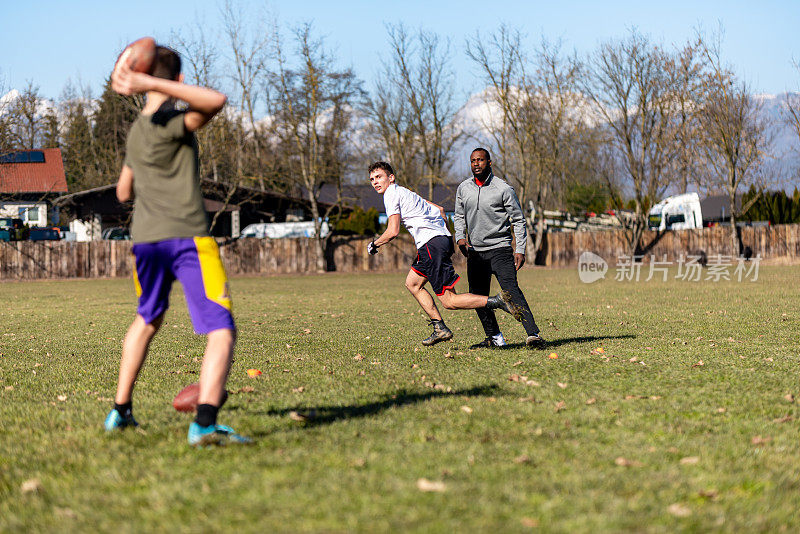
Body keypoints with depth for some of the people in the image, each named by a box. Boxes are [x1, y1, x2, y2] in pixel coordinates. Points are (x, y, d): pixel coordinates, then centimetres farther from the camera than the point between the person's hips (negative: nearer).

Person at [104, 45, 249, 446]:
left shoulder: (136, 130, 16)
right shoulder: (171, 122, -8)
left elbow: (124, 192, 28)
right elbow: (216, 101, -28)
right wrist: (153, 85, -27)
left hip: (144, 238, 8)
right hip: (187, 236, -8)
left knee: (147, 319, 30)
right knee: (222, 330, -10)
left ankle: (120, 412, 31)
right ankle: (205, 423, -28)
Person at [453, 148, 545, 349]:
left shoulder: (503, 189, -6)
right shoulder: (463, 189, 7)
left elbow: (518, 220, -1)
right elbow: (459, 216, 21)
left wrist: (520, 250, -9)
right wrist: (460, 237, 2)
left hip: (500, 248, -6)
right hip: (474, 251, 6)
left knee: (511, 290, -20)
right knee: (477, 295, 6)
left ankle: (533, 334, -25)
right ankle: (494, 337, 20)